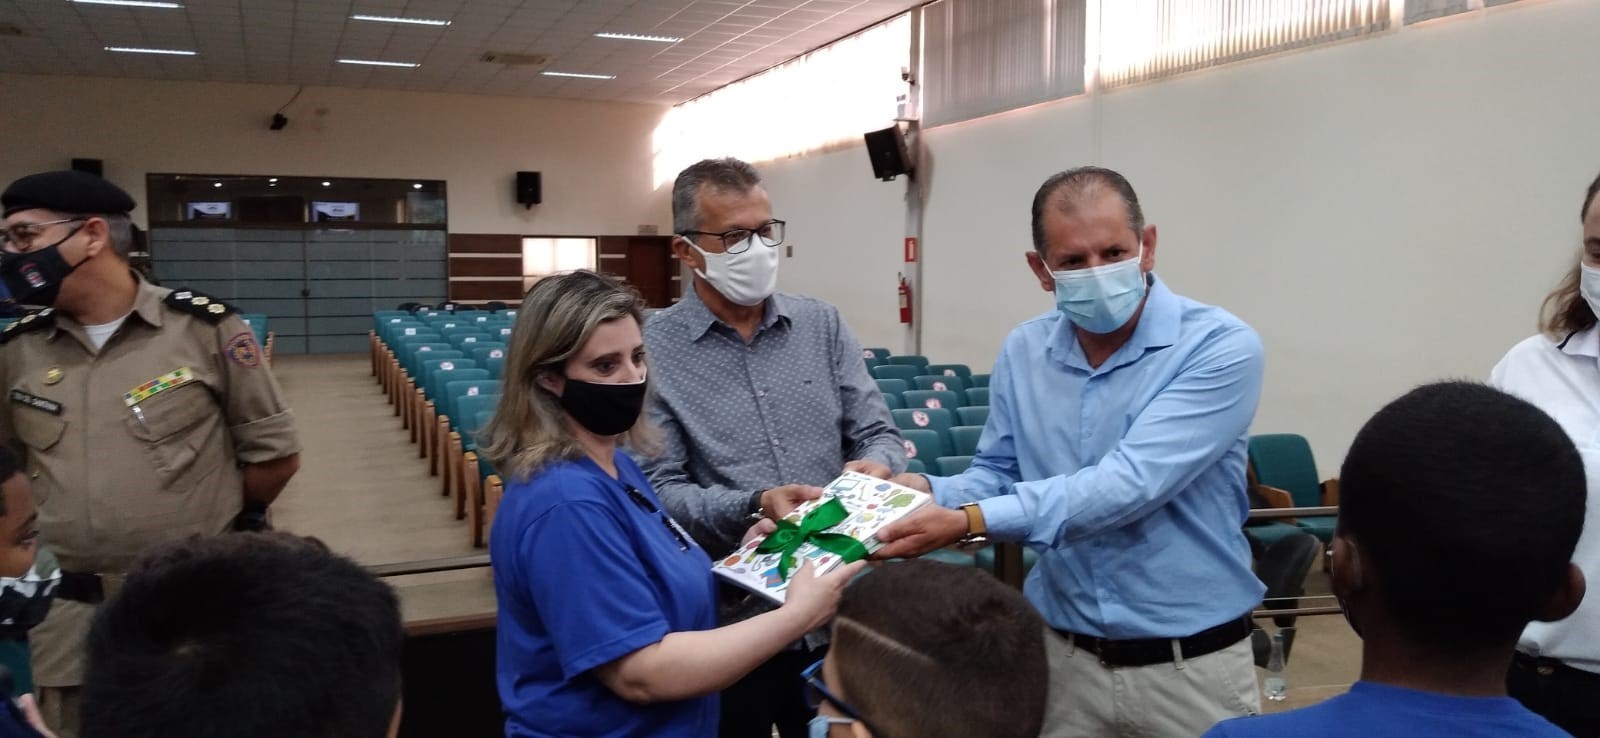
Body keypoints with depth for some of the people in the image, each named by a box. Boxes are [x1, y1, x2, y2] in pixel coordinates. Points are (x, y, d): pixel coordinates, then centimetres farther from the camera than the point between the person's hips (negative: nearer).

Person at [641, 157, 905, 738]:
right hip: (729, 624, -3)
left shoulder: (823, 324, 6)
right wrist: (753, 506, -25)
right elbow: (660, 491, -11)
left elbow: (879, 435, 6)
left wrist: (874, 466, -16)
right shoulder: (652, 351, -7)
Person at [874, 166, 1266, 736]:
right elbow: (997, 475, 9)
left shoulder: (1219, 346, -16)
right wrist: (929, 492, -13)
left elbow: (1129, 483, -27)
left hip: (1191, 665, -4)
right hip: (1061, 656, 4)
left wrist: (972, 521, -32)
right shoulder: (1022, 353, 1)